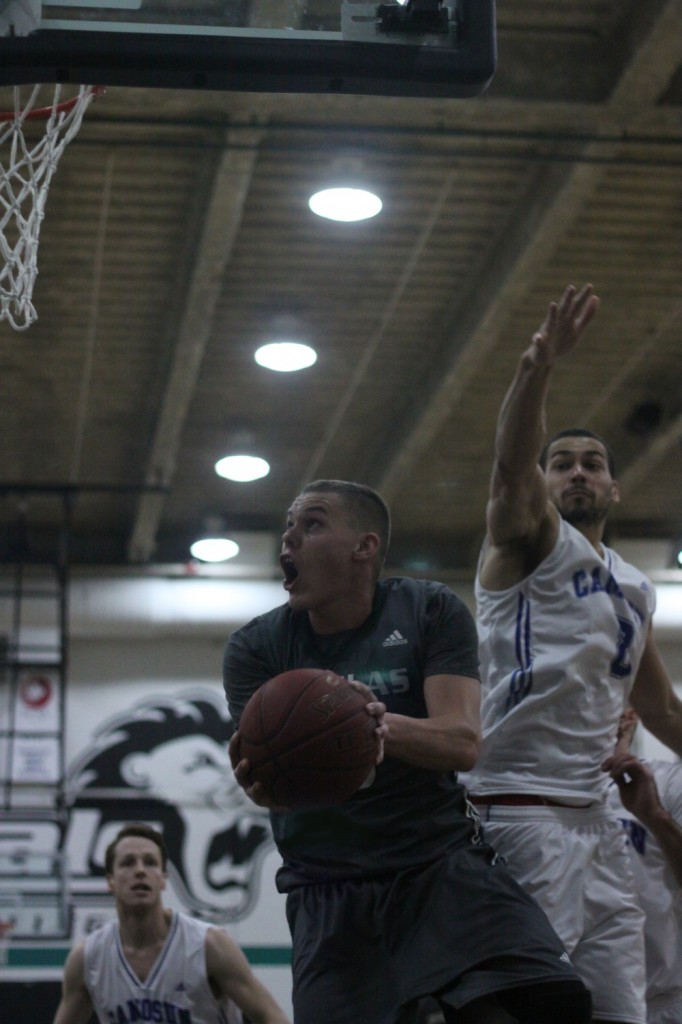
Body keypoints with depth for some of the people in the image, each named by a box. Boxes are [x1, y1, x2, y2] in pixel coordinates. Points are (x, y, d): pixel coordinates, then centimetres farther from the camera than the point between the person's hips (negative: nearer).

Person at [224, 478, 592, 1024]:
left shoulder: (431, 611, 0)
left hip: (444, 861, -1)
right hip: (330, 890, 1)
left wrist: (383, 725, -35)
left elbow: (462, 742, -13)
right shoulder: (257, 647, 2)